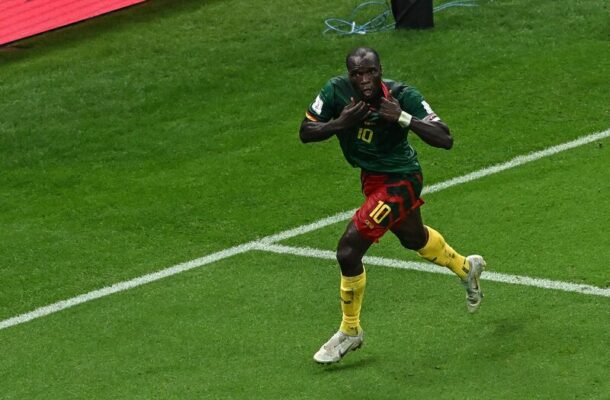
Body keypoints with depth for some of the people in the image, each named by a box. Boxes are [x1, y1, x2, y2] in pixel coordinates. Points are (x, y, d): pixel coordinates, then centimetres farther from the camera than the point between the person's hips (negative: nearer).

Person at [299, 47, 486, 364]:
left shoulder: (403, 97, -26)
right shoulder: (337, 91, -16)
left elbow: (445, 140, -29)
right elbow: (305, 133, -12)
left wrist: (403, 117, -39)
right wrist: (340, 123, -29)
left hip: (400, 181, -7)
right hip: (371, 178, 7)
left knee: (348, 251, -14)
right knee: (414, 238, 31)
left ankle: (350, 332, 9)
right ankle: (466, 267, 62)